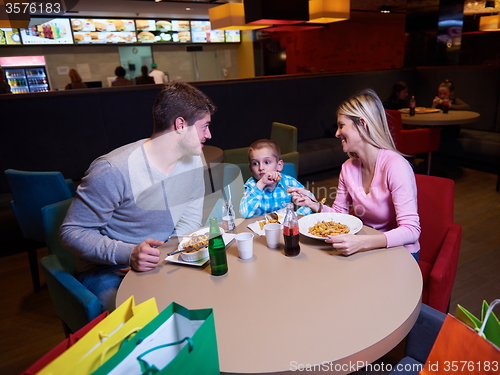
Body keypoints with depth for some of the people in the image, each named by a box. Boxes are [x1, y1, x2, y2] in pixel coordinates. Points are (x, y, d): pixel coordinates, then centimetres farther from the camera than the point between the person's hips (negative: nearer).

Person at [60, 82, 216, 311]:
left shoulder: (193, 160, -2)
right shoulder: (113, 171, -24)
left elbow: (189, 221, 3)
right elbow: (71, 232, -16)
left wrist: (165, 256, -15)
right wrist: (128, 254, -32)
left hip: (164, 261, 6)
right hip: (108, 271, -5)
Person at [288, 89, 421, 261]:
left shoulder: (395, 166, -22)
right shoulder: (348, 167, -1)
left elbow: (411, 231, -26)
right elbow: (339, 213, 9)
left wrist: (362, 243, -39)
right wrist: (313, 205, -10)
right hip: (367, 251, 5)